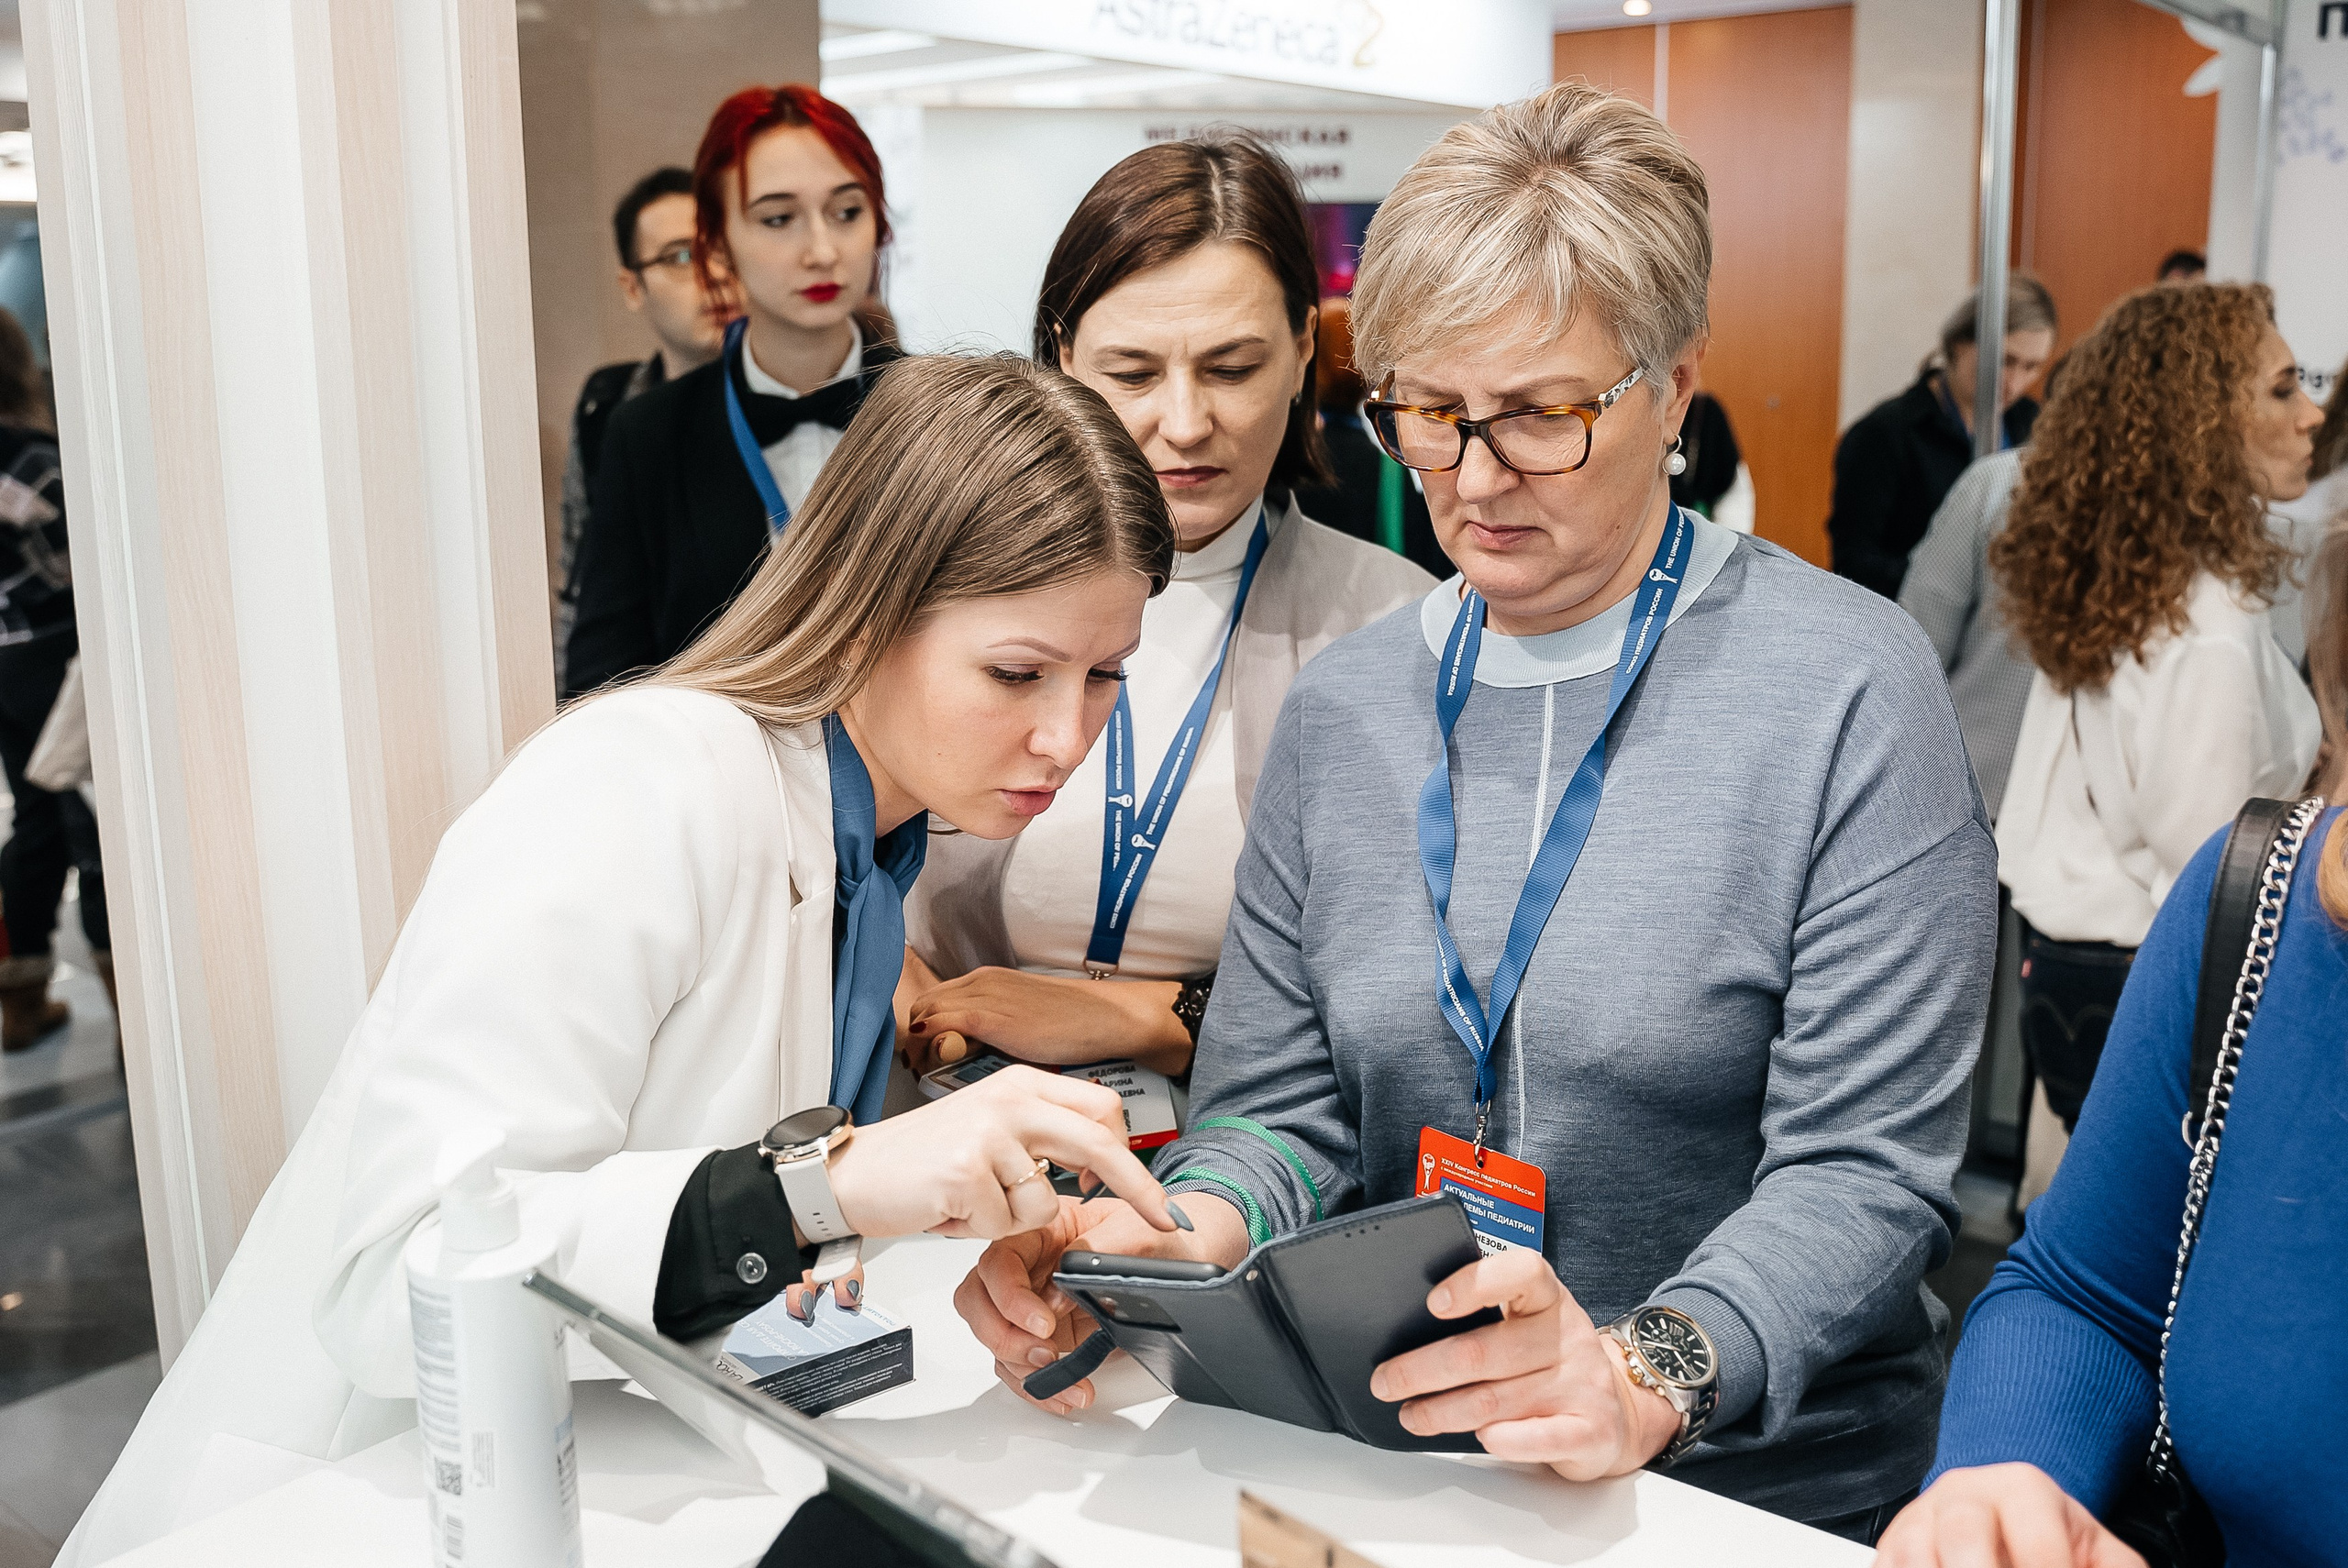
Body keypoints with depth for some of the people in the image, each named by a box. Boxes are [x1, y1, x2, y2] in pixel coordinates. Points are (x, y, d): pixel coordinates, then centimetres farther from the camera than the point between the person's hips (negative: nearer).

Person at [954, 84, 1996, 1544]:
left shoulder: (1851, 688, -8)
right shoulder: (1341, 709, 6)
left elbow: (1864, 1168, -12)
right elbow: (1278, 1106, 5)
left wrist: (1648, 1380, -28)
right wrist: (1189, 1232, -16)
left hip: (1770, 1486, -1)